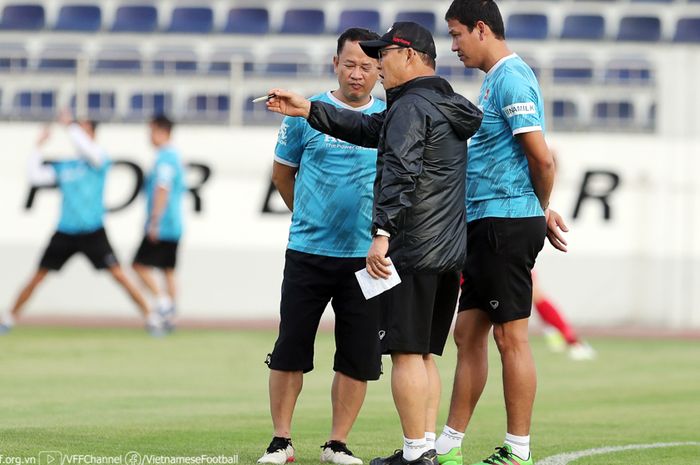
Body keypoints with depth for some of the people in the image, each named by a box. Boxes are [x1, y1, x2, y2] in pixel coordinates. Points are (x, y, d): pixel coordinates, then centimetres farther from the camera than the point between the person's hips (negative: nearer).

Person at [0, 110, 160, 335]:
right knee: (36, 278, 5)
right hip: (65, 232, 4)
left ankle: (150, 318, -5)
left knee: (119, 275, -12)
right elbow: (35, 176, 6)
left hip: (93, 232, -4)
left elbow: (87, 148, -23)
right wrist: (38, 146, 4)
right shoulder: (63, 167, 12)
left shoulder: (99, 160, -1)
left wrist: (69, 125, -14)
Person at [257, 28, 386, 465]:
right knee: (290, 349, -1)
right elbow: (283, 172, 13)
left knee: (359, 357, 1)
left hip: (366, 258, 1)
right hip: (308, 253, -1)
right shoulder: (307, 113, 1)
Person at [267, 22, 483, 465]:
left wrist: (381, 234, -31)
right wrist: (309, 110, 25)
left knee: (406, 352, -7)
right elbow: (372, 130, 26)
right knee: (425, 355, 12)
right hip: (450, 254, 10)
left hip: (412, 252, -10)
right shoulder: (444, 108, 20)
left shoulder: (411, 108, -11)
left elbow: (400, 175, -24)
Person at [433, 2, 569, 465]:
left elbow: (541, 157, -19)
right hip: (485, 224, 10)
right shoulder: (496, 79, 18)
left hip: (506, 224, -10)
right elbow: (538, 159, 24)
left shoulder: (511, 78, -14)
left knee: (511, 337, -6)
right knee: (468, 335, 11)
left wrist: (542, 211, -3)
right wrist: (543, 212, 16)